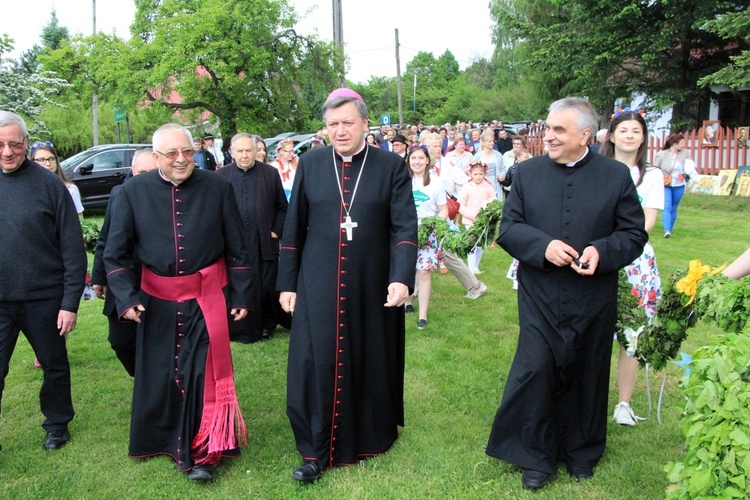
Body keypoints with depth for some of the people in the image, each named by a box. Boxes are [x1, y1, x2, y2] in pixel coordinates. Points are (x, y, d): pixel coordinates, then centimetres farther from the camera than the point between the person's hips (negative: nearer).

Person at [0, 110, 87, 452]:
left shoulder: (48, 184, -7)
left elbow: (73, 250, -7)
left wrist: (71, 302, -10)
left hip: (44, 299, -2)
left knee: (55, 366, 14)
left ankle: (57, 424, 36)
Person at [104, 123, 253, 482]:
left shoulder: (217, 187, -6)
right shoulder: (133, 192, -5)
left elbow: (237, 248, -1)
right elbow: (115, 254, -1)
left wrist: (241, 296, -1)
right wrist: (126, 298, -12)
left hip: (207, 298, -2)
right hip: (157, 301, 2)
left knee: (202, 372, 1)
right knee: (158, 375, 17)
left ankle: (199, 453, 18)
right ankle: (159, 438, 42)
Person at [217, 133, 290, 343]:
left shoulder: (270, 173, 4)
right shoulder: (221, 175, 5)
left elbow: (282, 207, 8)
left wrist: (276, 231, 0)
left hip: (264, 243, 0)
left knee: (267, 287, 7)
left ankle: (266, 325, 24)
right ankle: (240, 329, 18)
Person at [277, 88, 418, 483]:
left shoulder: (392, 166, -2)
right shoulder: (310, 164, 2)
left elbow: (405, 227, -6)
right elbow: (293, 228, 4)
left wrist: (401, 278, -18)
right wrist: (287, 283, 3)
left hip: (373, 286, 0)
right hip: (319, 286, 1)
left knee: (373, 361, 12)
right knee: (316, 364, 3)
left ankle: (374, 435, 35)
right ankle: (316, 450, 20)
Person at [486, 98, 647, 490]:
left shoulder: (617, 175, 0)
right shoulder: (527, 172, 2)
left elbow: (634, 234, 1)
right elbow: (508, 228, 0)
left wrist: (601, 251, -19)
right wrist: (543, 246, -19)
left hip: (594, 300, 1)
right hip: (539, 298, 0)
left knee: (587, 376, 13)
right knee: (535, 370, -4)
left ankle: (581, 451, 35)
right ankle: (536, 455, 17)